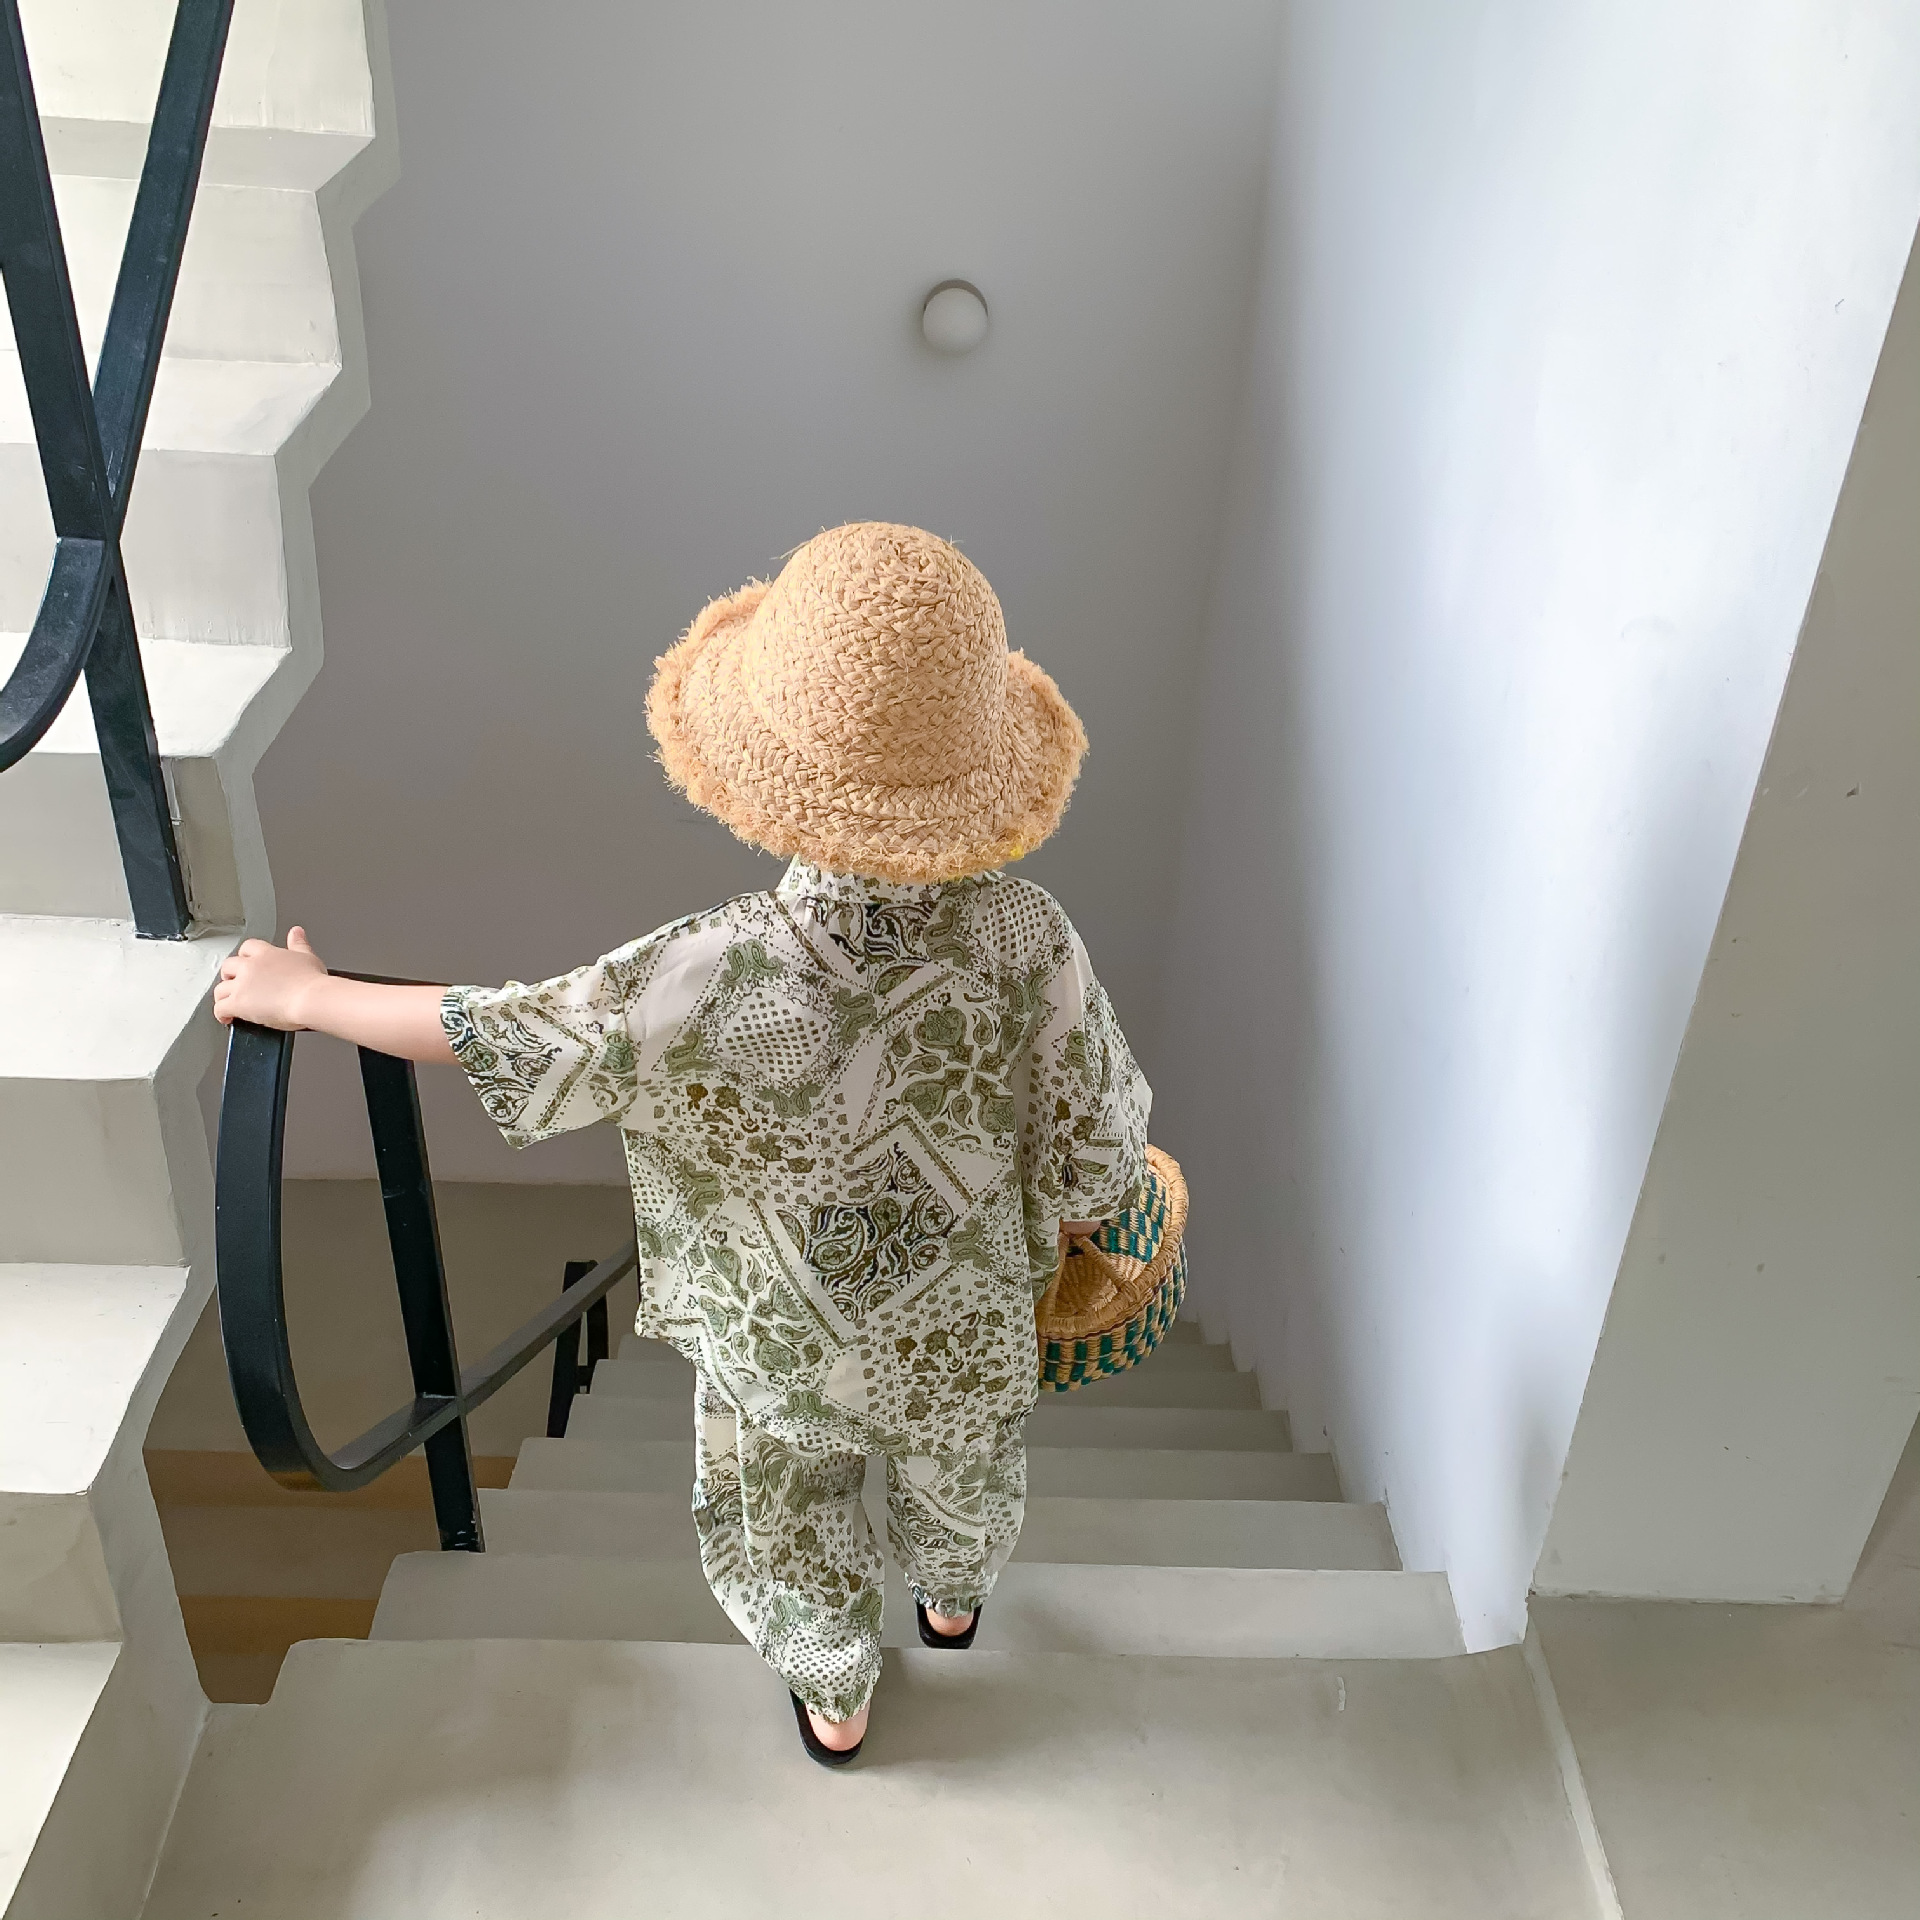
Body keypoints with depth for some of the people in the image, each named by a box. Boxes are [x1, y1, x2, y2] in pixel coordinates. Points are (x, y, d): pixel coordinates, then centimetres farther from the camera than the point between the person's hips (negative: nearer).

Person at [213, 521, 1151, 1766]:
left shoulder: (712, 980, -39)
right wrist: (1045, 1234, 5)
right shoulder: (1028, 940, -32)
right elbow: (1102, 1161, -18)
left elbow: (488, 1035, -24)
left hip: (780, 1349, -2)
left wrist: (303, 995, -7)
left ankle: (834, 1699, 59)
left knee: (793, 1526, 31)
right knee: (961, 1481, 36)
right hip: (965, 1338, 2)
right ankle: (954, 1599, 69)